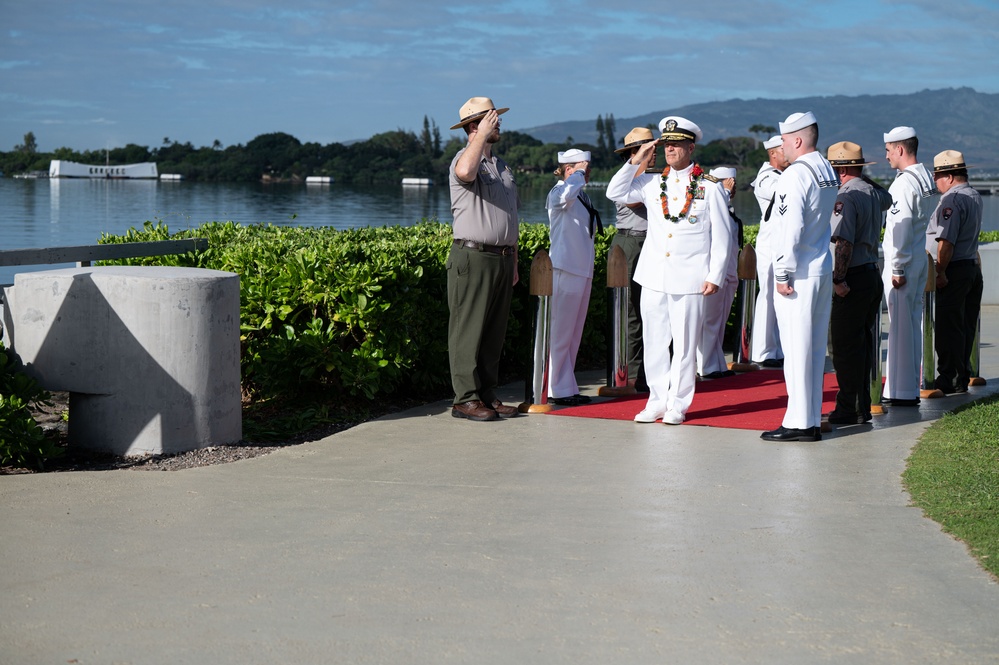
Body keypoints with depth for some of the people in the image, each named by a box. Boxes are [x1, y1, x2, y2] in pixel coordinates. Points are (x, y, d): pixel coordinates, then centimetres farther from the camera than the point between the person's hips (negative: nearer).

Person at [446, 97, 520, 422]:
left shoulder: (502, 166, 20)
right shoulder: (465, 159, -6)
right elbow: (465, 172, -34)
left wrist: (513, 261, 21)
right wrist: (482, 134, -23)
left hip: (502, 258, 8)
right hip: (473, 257, -8)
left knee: (495, 333, 10)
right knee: (468, 331, -5)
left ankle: (488, 395, 15)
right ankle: (465, 399, -3)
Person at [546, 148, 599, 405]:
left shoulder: (582, 196, 18)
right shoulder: (558, 192, -10)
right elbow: (566, 196, -36)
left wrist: (595, 222, 12)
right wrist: (578, 174, -20)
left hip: (583, 269, 10)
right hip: (565, 270, -9)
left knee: (574, 334, 13)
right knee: (560, 333, -5)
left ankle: (566, 387, 20)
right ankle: (558, 390, -2)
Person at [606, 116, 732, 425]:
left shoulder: (709, 187, 2)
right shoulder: (651, 183, 11)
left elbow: (721, 237, 2)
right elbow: (615, 193, 11)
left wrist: (714, 276, -4)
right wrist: (636, 162, 3)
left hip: (689, 279, -3)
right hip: (653, 277, 4)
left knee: (684, 344, 1)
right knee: (654, 342, 7)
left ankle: (678, 405, 10)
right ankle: (657, 400, 16)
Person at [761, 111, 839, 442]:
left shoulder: (795, 174, -15)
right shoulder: (828, 172, 12)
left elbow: (790, 229, -19)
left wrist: (783, 274, -15)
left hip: (799, 274, -9)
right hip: (823, 269, 9)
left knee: (796, 348, -5)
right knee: (815, 347, 11)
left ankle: (799, 423, -2)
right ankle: (813, 421, 16)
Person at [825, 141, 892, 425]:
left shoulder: (846, 197, -16)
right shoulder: (873, 192, 11)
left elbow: (844, 243, -25)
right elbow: (887, 198, 39)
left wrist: (838, 279, -22)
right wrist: (863, 178, 39)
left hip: (853, 276, -9)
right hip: (872, 274, 9)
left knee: (845, 346, -5)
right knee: (863, 343, 14)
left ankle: (849, 410, -3)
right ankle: (863, 407, 19)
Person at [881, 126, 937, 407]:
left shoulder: (904, 183, -17)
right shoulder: (926, 179, 12)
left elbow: (901, 228, -21)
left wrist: (897, 269, -19)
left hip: (902, 262, -10)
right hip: (920, 259, 10)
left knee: (900, 325, -5)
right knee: (913, 321, 15)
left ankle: (900, 392, -2)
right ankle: (912, 388, 24)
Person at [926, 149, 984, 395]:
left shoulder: (952, 200, -16)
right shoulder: (975, 197, 15)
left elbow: (946, 241, -23)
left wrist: (939, 271, -20)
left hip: (953, 271, -10)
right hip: (972, 267, 10)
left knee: (947, 328, -4)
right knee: (965, 326, 13)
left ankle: (950, 379, -2)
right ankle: (963, 375, 19)